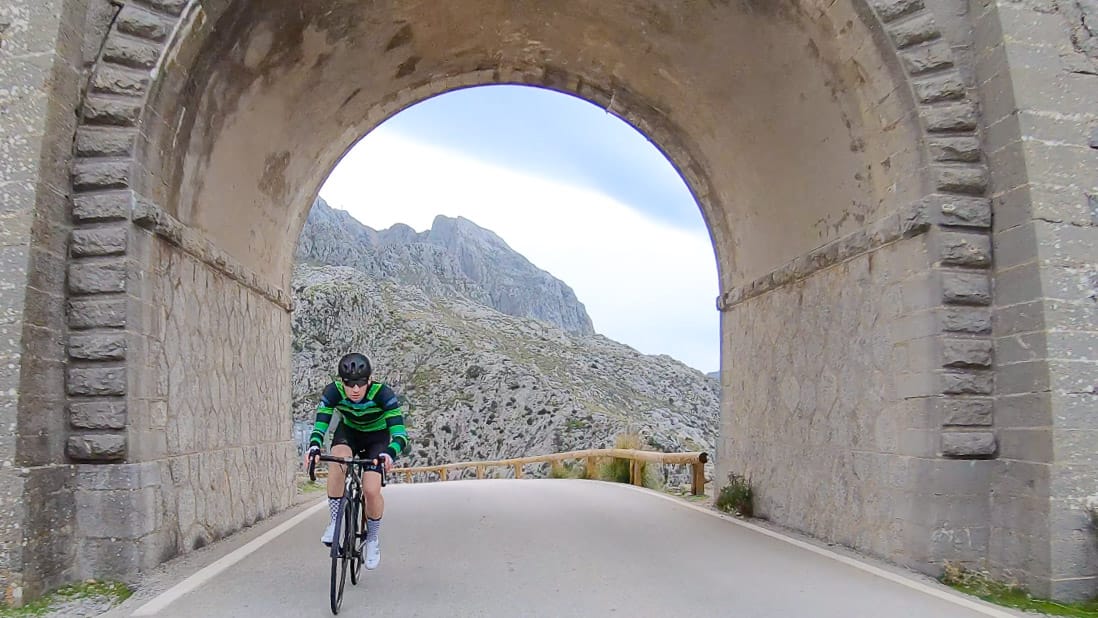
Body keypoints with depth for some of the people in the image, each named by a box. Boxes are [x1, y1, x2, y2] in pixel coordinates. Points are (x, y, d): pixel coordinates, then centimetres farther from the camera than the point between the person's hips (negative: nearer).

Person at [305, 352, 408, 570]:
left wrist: (389, 454, -60)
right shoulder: (333, 392, -28)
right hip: (348, 431, 2)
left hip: (377, 437, -2)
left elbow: (400, 434, -40)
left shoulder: (383, 393, -35)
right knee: (337, 460, -33)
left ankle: (372, 539, 11)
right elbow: (319, 427, -32)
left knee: (371, 490, -19)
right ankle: (335, 521, -16)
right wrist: (314, 448, -54)